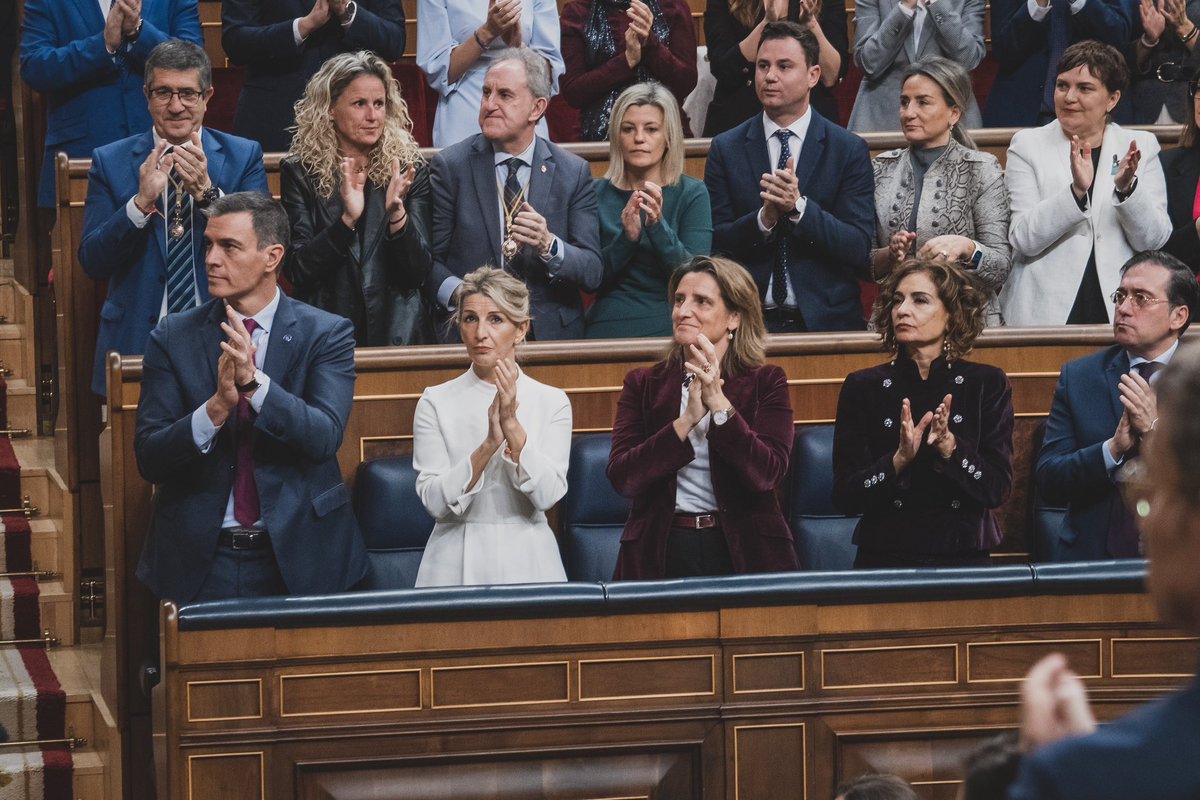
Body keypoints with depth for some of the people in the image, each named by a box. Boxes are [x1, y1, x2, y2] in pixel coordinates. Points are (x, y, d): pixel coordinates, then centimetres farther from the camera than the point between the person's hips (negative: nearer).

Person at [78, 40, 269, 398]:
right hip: (136, 341, 0)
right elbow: (92, 262, 0)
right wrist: (142, 202, -15)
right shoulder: (109, 162, 8)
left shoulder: (245, 156, 8)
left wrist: (207, 192, -15)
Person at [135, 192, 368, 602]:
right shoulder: (174, 337, 2)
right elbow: (149, 458, -6)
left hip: (298, 562, -1)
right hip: (198, 563, 1)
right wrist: (216, 407, -23)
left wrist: (255, 383, -29)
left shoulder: (326, 334, -1)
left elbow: (325, 438, -15)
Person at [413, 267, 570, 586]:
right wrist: (489, 444, -20)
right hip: (457, 561, 0)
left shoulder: (552, 402, 2)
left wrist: (513, 427, -19)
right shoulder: (436, 402, 1)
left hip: (526, 560, 0)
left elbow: (546, 495, -9)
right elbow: (435, 501, -9)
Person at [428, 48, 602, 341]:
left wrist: (549, 245, -17)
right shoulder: (450, 166, 4)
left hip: (552, 334, 1)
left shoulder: (574, 173, 7)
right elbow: (428, 259, 1)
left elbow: (593, 273, 2)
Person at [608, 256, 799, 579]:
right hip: (662, 551, 1)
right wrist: (687, 420, -12)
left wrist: (719, 404, -15)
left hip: (742, 550, -1)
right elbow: (621, 477, -3)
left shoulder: (765, 382, 8)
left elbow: (767, 475, -7)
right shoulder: (643, 384, 11)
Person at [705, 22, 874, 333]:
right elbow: (715, 244, 3)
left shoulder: (850, 151, 4)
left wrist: (799, 206, -16)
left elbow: (860, 249, -3)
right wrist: (764, 218, -15)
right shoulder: (726, 149, 8)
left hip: (826, 319, 0)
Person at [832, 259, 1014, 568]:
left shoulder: (987, 384, 7)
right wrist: (899, 459, -14)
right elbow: (844, 497, 0)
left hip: (964, 557, 0)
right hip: (884, 559, 0)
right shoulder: (863, 387, 6)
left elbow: (998, 489, 0)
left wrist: (949, 447, -14)